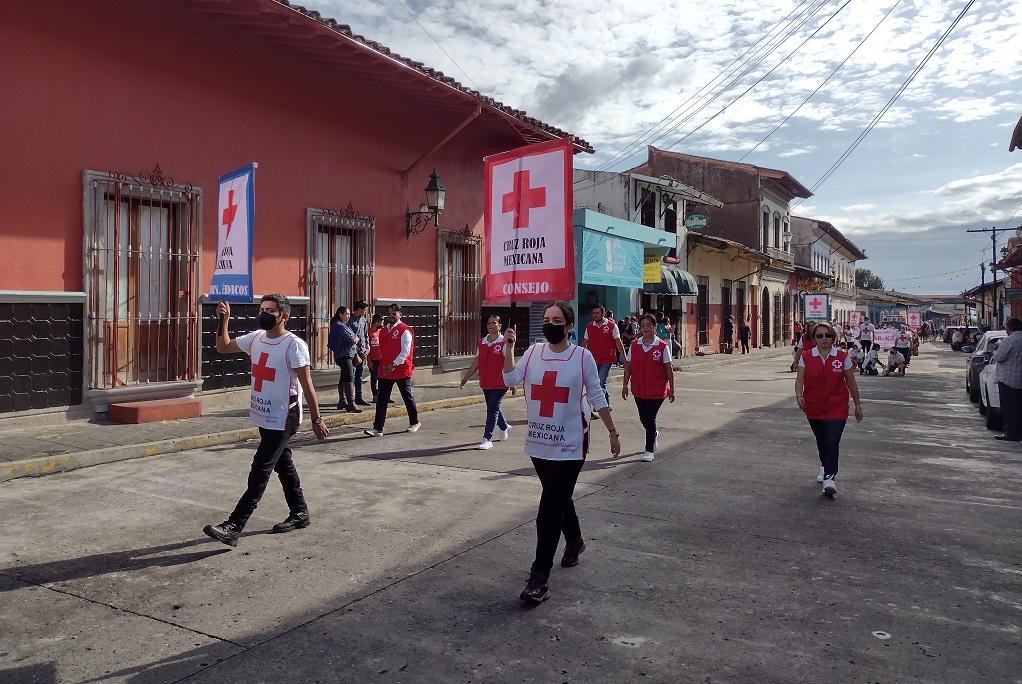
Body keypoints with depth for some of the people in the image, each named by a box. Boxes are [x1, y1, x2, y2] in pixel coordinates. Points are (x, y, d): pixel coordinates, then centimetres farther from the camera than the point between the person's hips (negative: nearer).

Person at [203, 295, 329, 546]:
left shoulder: (294, 345, -16)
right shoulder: (255, 338, 6)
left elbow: (306, 384, -15)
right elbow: (223, 347, 17)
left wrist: (316, 419, -13)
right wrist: (224, 320, 4)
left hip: (282, 420, -8)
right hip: (264, 417, 8)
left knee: (259, 473, -7)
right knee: (283, 466, 18)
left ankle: (233, 527, -6)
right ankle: (299, 513, 31)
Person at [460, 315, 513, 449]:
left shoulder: (504, 343, -8)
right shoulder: (481, 343, 8)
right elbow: (476, 362, 14)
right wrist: (466, 377, 14)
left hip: (500, 384, -6)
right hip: (486, 383, 6)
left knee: (492, 409, -9)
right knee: (492, 408, 18)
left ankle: (487, 439, -7)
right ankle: (504, 427, 43)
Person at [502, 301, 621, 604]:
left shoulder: (582, 356, -7)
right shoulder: (533, 352, 2)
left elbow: (596, 397, 0)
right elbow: (511, 380, -9)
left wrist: (613, 432, 2)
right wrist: (509, 347, -17)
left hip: (570, 446, -4)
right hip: (539, 443, 5)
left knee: (550, 508, -8)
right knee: (559, 499, 22)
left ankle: (539, 578, -3)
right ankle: (575, 540, 49)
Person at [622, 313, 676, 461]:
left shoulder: (662, 346, -7)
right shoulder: (634, 345, 2)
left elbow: (668, 368, -3)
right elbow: (628, 366, 6)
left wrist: (671, 389, -2)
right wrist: (625, 385, 3)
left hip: (657, 390, -4)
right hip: (639, 389, 4)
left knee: (650, 418, -6)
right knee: (643, 418, 14)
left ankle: (649, 450, 9)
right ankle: (654, 434, 47)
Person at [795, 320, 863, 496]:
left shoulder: (842, 357, -2)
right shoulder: (806, 357, -1)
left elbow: (851, 382, 5)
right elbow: (799, 379, -6)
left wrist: (857, 405, 9)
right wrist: (799, 396, -24)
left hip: (836, 408, -2)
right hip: (814, 408, 2)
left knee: (832, 443, -14)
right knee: (821, 441, 19)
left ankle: (829, 478, -14)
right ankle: (824, 467, 43)